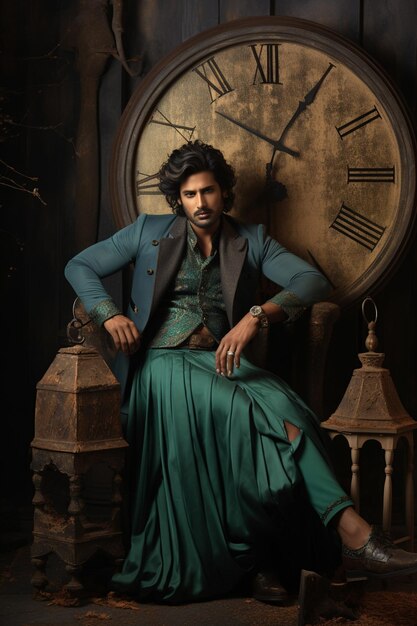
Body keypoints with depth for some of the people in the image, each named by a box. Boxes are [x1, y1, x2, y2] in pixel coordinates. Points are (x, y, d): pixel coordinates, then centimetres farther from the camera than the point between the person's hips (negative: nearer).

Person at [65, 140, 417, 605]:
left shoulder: (251, 241, 14)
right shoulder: (150, 232, 12)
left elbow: (313, 281, -1)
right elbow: (79, 267, 14)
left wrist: (257, 315, -19)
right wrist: (109, 314, -6)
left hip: (220, 361, 3)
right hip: (160, 360, -2)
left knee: (282, 406, -32)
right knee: (246, 415, -32)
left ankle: (265, 558, -35)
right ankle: (348, 531, -34)